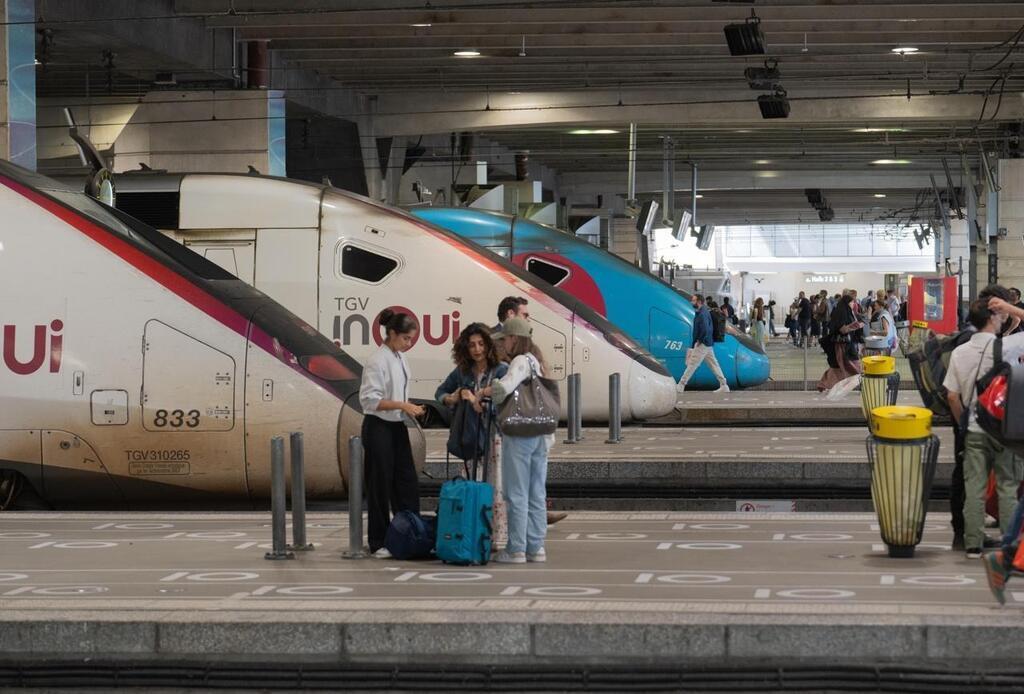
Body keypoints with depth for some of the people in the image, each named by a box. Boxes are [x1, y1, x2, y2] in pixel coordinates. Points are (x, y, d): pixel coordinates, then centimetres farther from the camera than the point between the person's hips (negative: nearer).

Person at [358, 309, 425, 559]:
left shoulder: (400, 358, 8)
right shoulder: (377, 361, -16)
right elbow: (369, 399, -20)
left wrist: (409, 407, 4)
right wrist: (402, 405, -23)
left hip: (398, 426, 8)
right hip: (379, 428, -8)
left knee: (407, 482, 7)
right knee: (380, 485, 0)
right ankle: (379, 543, 8)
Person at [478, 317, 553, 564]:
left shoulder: (521, 362, -12)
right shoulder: (537, 362, 15)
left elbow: (505, 387, -27)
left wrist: (486, 391, -11)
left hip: (519, 435, -8)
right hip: (541, 435, 8)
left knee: (516, 495, -3)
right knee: (537, 495, 10)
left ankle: (516, 549, -1)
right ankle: (536, 548, 13)